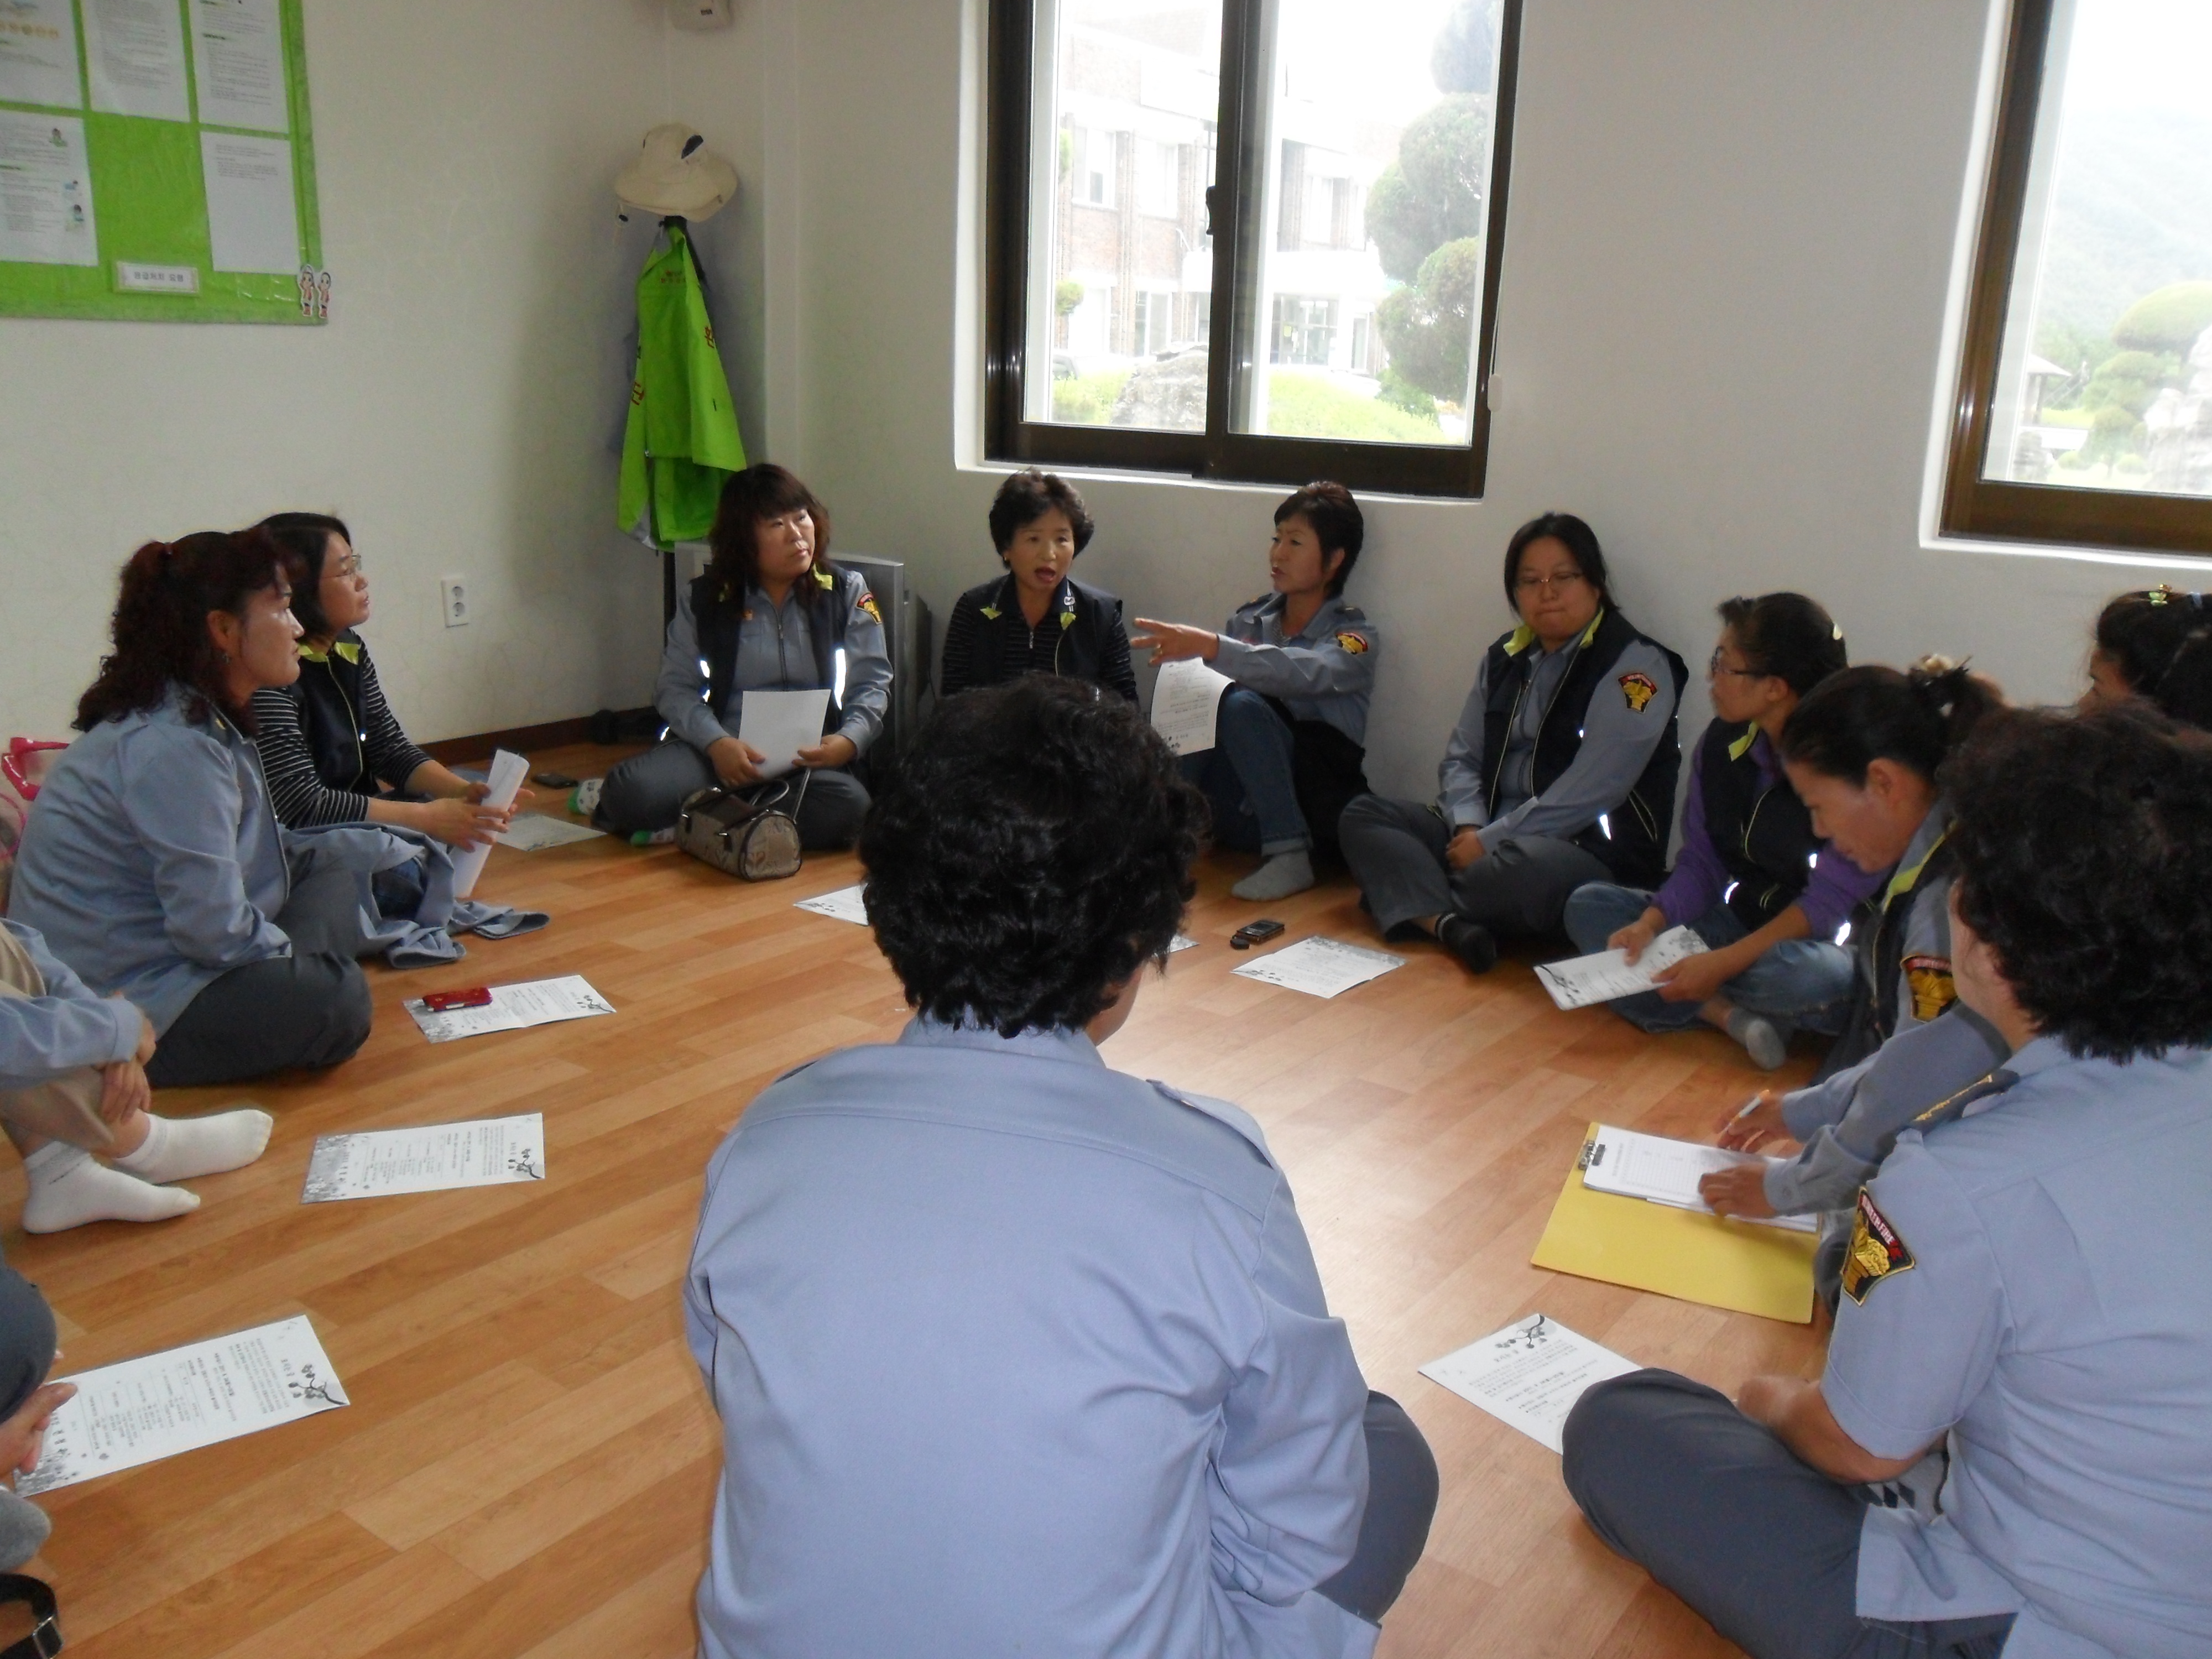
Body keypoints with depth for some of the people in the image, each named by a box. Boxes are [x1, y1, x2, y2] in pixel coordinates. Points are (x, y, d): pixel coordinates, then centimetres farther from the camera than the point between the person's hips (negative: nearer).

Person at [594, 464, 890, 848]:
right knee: (631, 792, -31)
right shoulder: (703, 600, 6)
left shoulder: (846, 592, 7)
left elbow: (871, 684, 4)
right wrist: (716, 743, -19)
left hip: (811, 754, 1)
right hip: (724, 749, -1)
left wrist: (849, 740, -17)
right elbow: (676, 687, 1)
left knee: (847, 806, -36)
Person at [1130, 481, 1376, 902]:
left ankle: (1289, 855, -27)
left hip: (1318, 800, -4)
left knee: (1243, 704, -28)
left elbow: (1306, 673, -29)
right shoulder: (1250, 619, 9)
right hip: (1250, 811, 4)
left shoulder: (1355, 634, -7)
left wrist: (1209, 645, -40)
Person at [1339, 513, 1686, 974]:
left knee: (1521, 866, -41)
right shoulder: (1505, 658, 13)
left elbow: (1589, 792, -18)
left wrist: (1489, 841, -17)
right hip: (1491, 836, 7)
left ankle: (1412, 905, -10)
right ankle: (1446, 922, -31)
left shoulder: (1636, 665, -9)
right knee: (1364, 815, -6)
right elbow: (1462, 759, 12)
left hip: (1593, 855, -7)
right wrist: (1469, 827, -9)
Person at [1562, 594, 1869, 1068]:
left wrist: (1724, 962, -28)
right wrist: (1652, 922, -16)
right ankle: (1730, 1012, -21)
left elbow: (1831, 900, -23)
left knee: (1803, 976, -42)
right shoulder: (1721, 743, -1)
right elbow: (1701, 862, 3)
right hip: (1744, 921, 7)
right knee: (1589, 906, -6)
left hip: (1815, 942, -7)